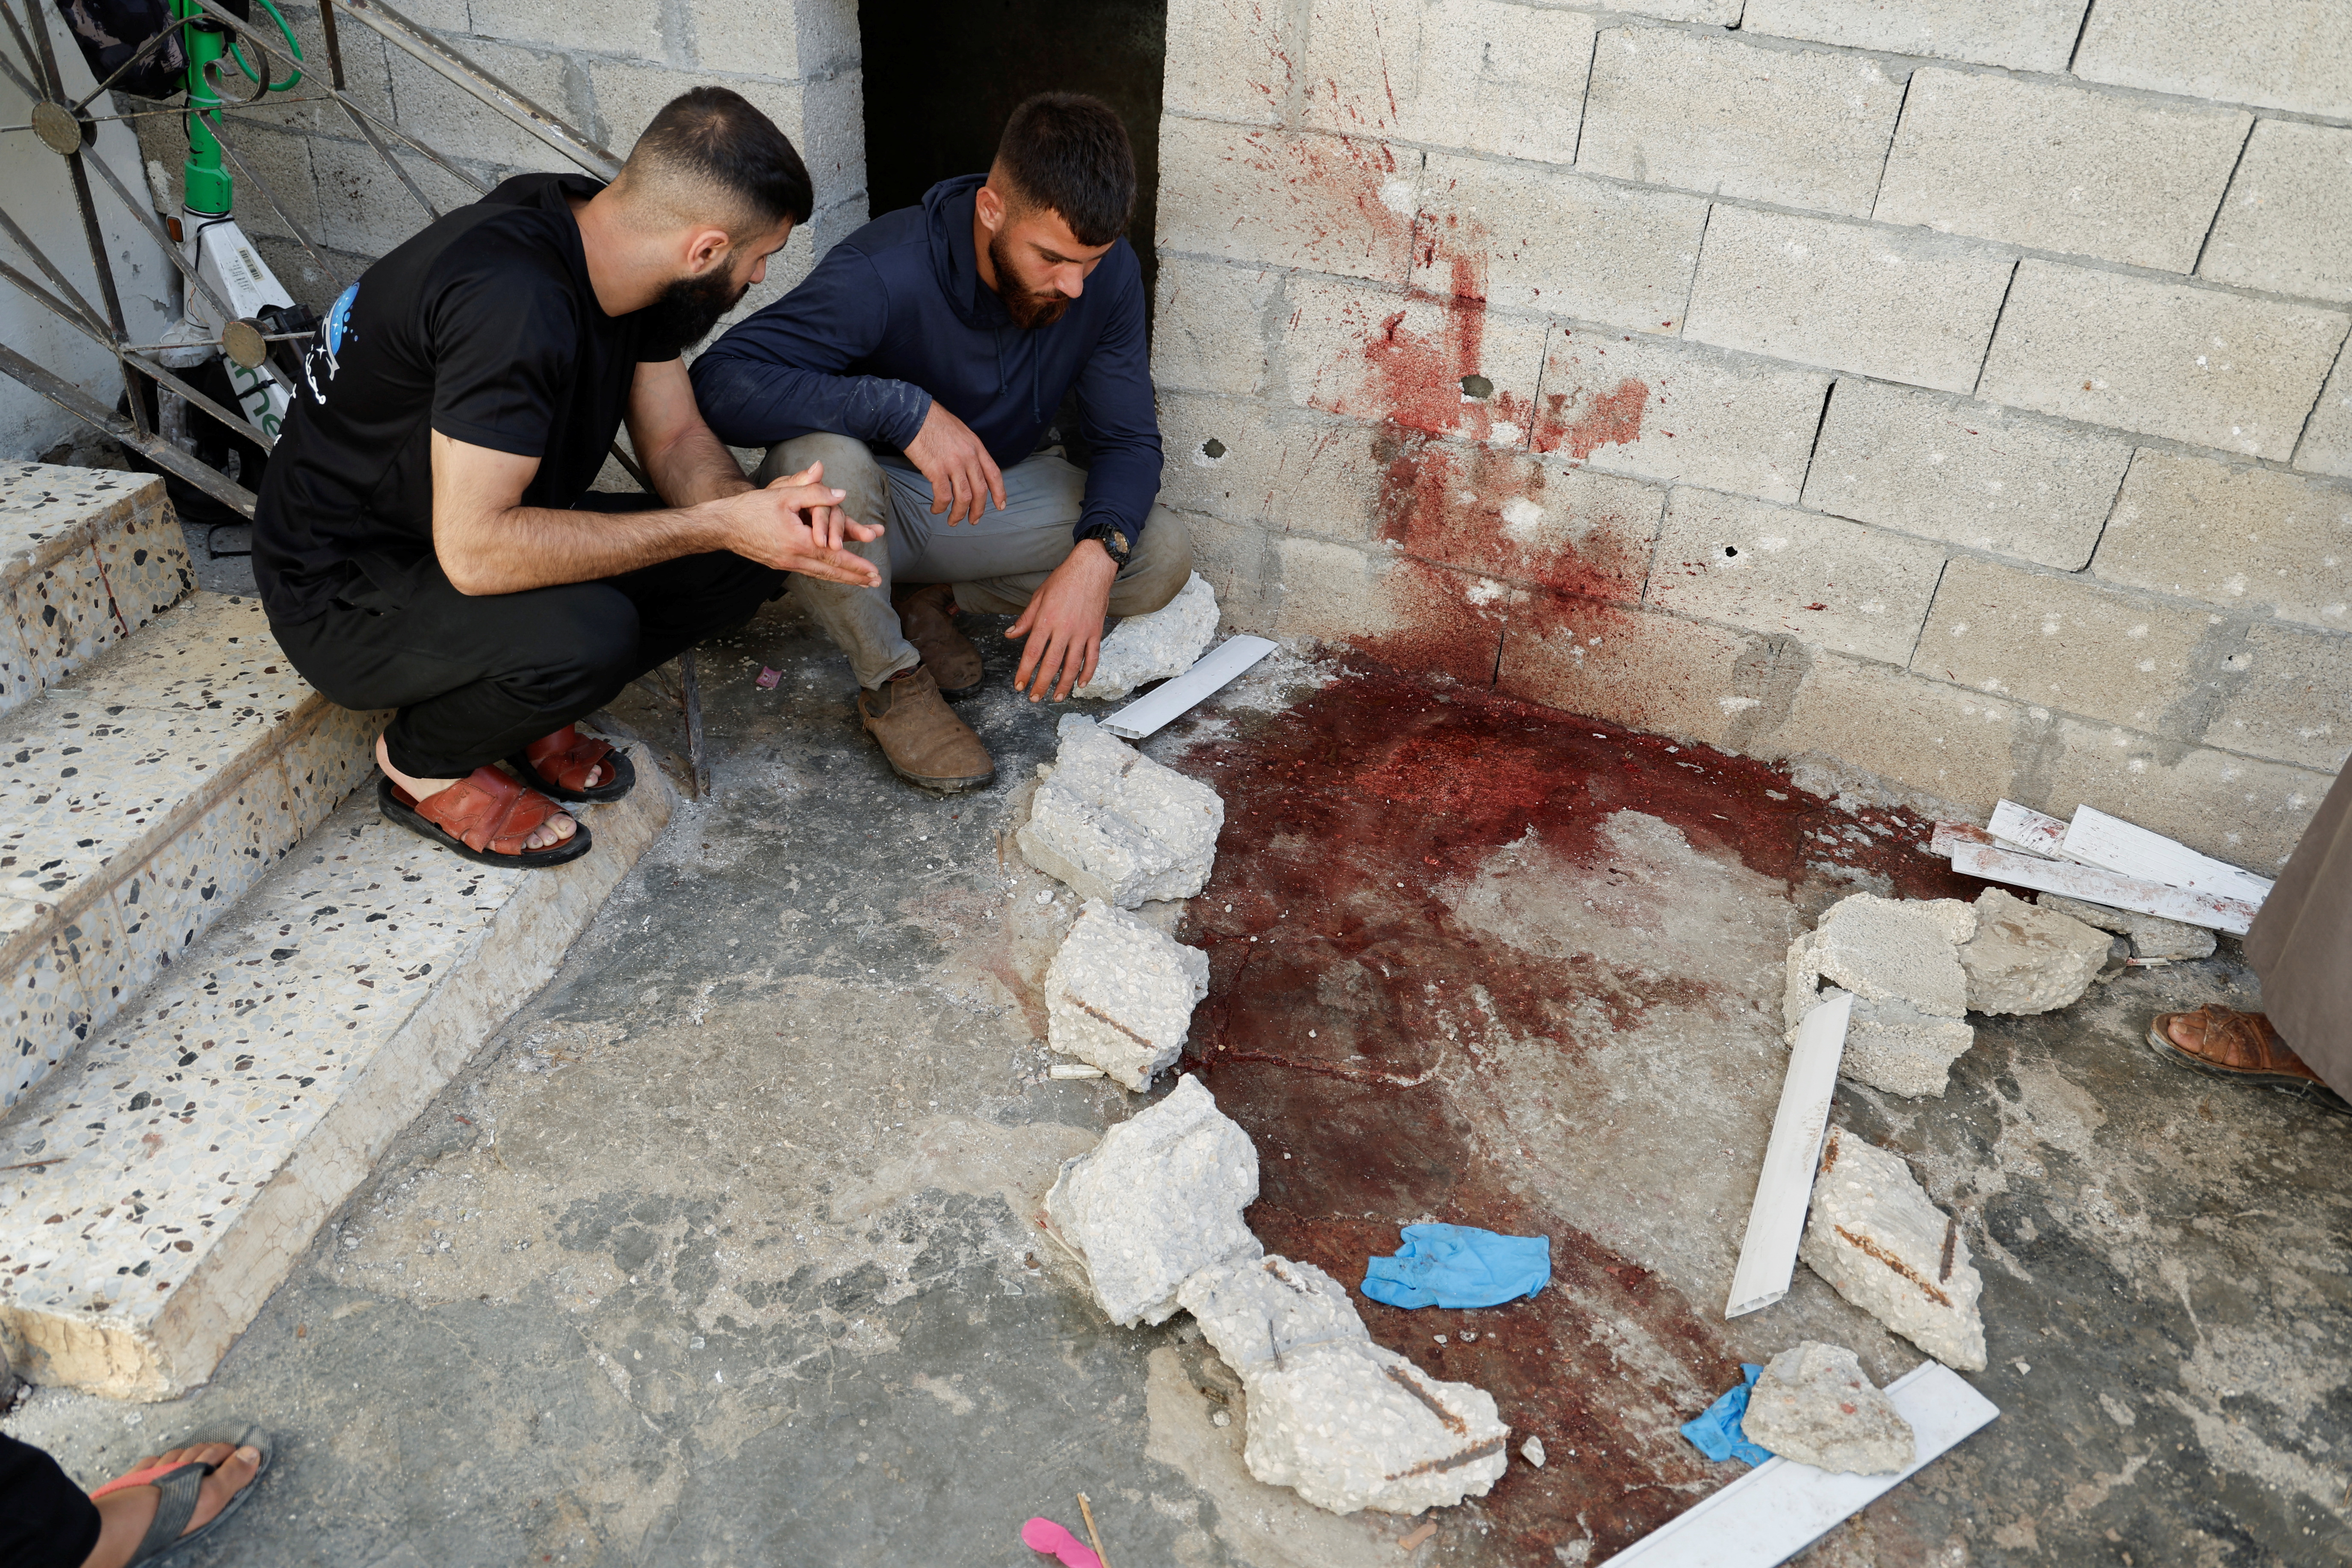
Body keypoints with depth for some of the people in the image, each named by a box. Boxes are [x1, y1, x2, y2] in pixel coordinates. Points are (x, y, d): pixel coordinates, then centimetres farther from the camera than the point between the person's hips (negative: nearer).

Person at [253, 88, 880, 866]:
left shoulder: (616, 243, -6)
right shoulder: (512, 298, -34)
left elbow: (675, 438, 0)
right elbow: (475, 549, -36)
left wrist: (763, 512, -22)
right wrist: (718, 524, -34)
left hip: (478, 528, 8)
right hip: (345, 591, -8)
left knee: (743, 560, -8)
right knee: (586, 633, -36)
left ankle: (525, 715, 9)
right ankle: (423, 763, -4)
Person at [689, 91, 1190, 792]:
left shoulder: (1107, 273, -16)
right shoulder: (886, 272, -31)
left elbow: (1129, 439, -11)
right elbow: (719, 382, -38)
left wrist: (1094, 557, -32)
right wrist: (906, 408, -48)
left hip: (996, 489, 4)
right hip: (876, 497, -4)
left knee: (1161, 555, -18)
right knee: (821, 459, -40)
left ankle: (931, 598, 2)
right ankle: (891, 681, -12)